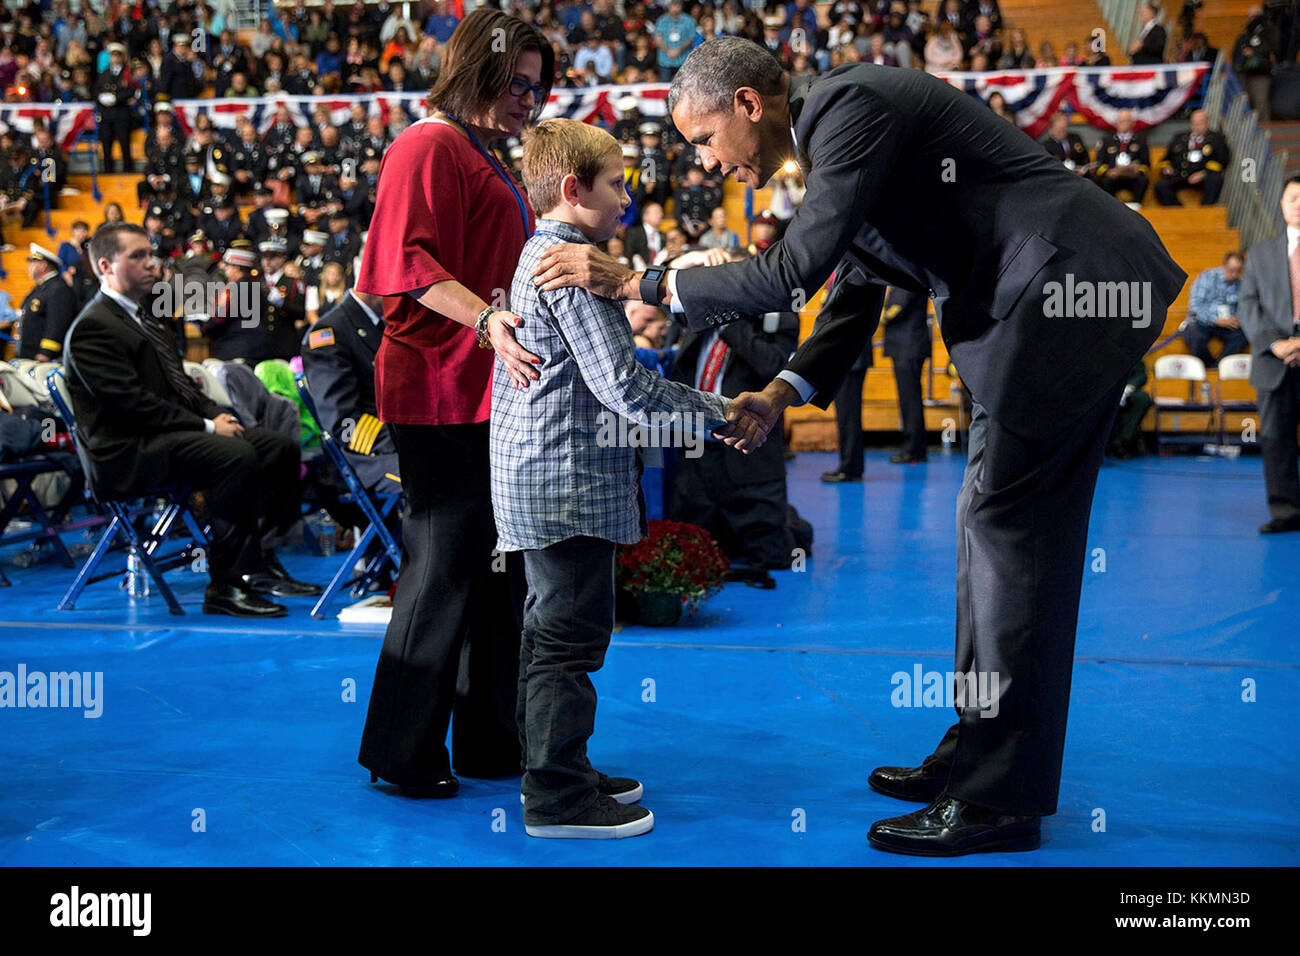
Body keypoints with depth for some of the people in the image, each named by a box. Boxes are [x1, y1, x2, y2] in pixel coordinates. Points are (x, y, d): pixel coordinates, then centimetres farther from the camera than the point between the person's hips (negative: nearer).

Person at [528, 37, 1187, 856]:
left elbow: (792, 272, -22)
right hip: (1039, 297, 10)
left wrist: (636, 284, -16)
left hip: (1072, 290, -10)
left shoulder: (855, 103, -15)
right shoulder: (832, 130, 17)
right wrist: (782, 393, 8)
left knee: (1012, 527, -9)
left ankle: (1002, 798, -2)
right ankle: (978, 754, 22)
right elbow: (854, 301, 21)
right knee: (995, 521, 12)